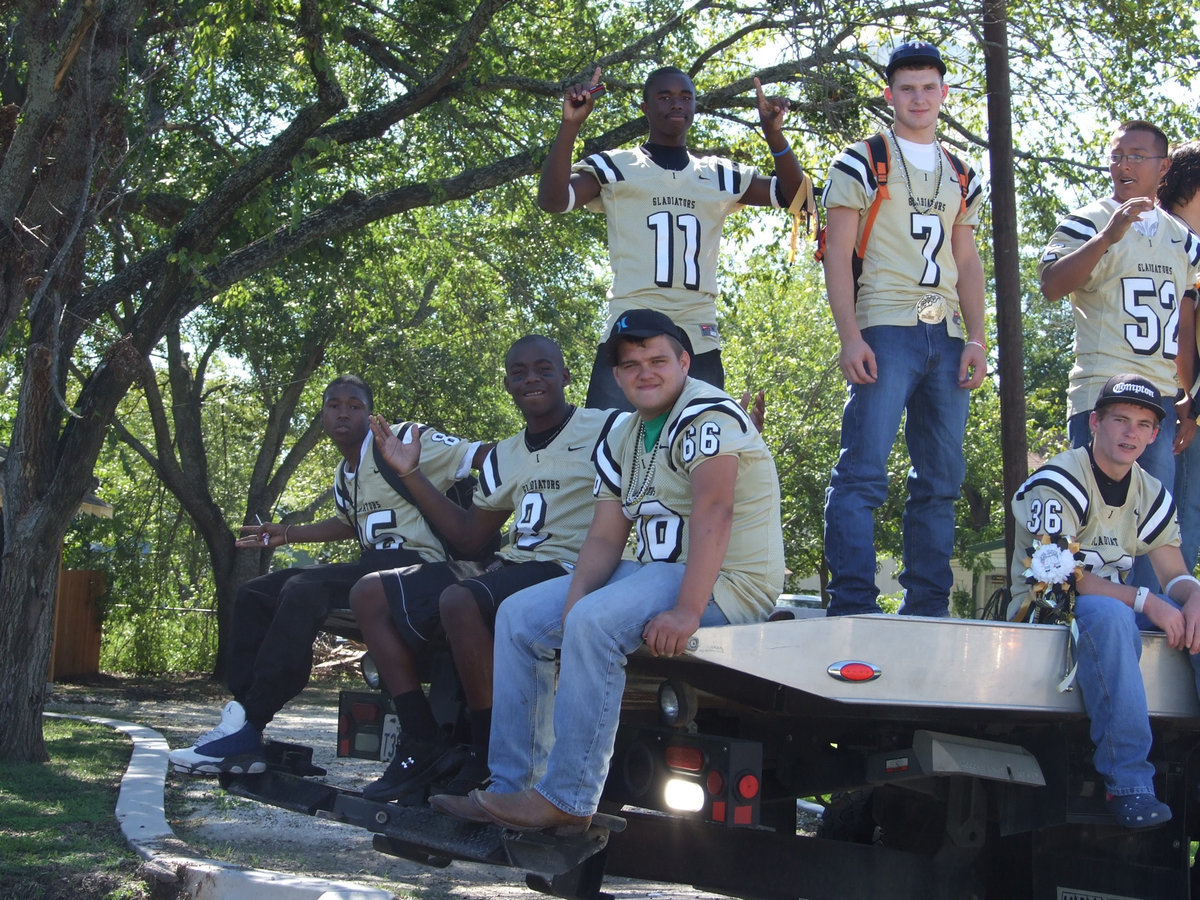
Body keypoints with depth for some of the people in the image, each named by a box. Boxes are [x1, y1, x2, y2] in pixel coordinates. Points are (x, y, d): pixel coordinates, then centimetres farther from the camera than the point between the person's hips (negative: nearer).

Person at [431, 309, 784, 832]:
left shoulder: (706, 414, -13)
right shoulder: (621, 440, 15)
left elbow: (712, 513, -26)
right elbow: (604, 537, 9)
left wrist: (687, 611, -35)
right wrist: (576, 597, -12)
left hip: (728, 582, -9)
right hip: (656, 571, 10)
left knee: (595, 623, -32)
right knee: (518, 616, 4)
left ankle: (566, 801, -25)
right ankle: (511, 785, 1)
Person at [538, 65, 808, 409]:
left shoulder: (722, 176, 17)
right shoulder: (615, 168, 6)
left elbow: (793, 194, 12)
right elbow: (552, 199, -8)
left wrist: (774, 135, -3)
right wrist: (570, 125, -18)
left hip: (700, 344, 3)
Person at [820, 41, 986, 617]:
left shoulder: (961, 177, 20)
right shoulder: (861, 163, 5)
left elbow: (967, 263, 19)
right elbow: (838, 255, -2)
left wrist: (976, 340, 7)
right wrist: (850, 337, -13)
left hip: (946, 337, 6)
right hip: (885, 330, -6)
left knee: (941, 479, 6)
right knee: (862, 472, -13)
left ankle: (927, 610, 13)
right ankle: (852, 609, -12)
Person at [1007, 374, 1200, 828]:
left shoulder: (1152, 495, 10)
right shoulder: (1058, 482, -12)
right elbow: (1058, 573, -22)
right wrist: (1145, 601, -29)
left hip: (1119, 603, 7)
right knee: (1109, 614, -39)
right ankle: (1128, 781, -38)